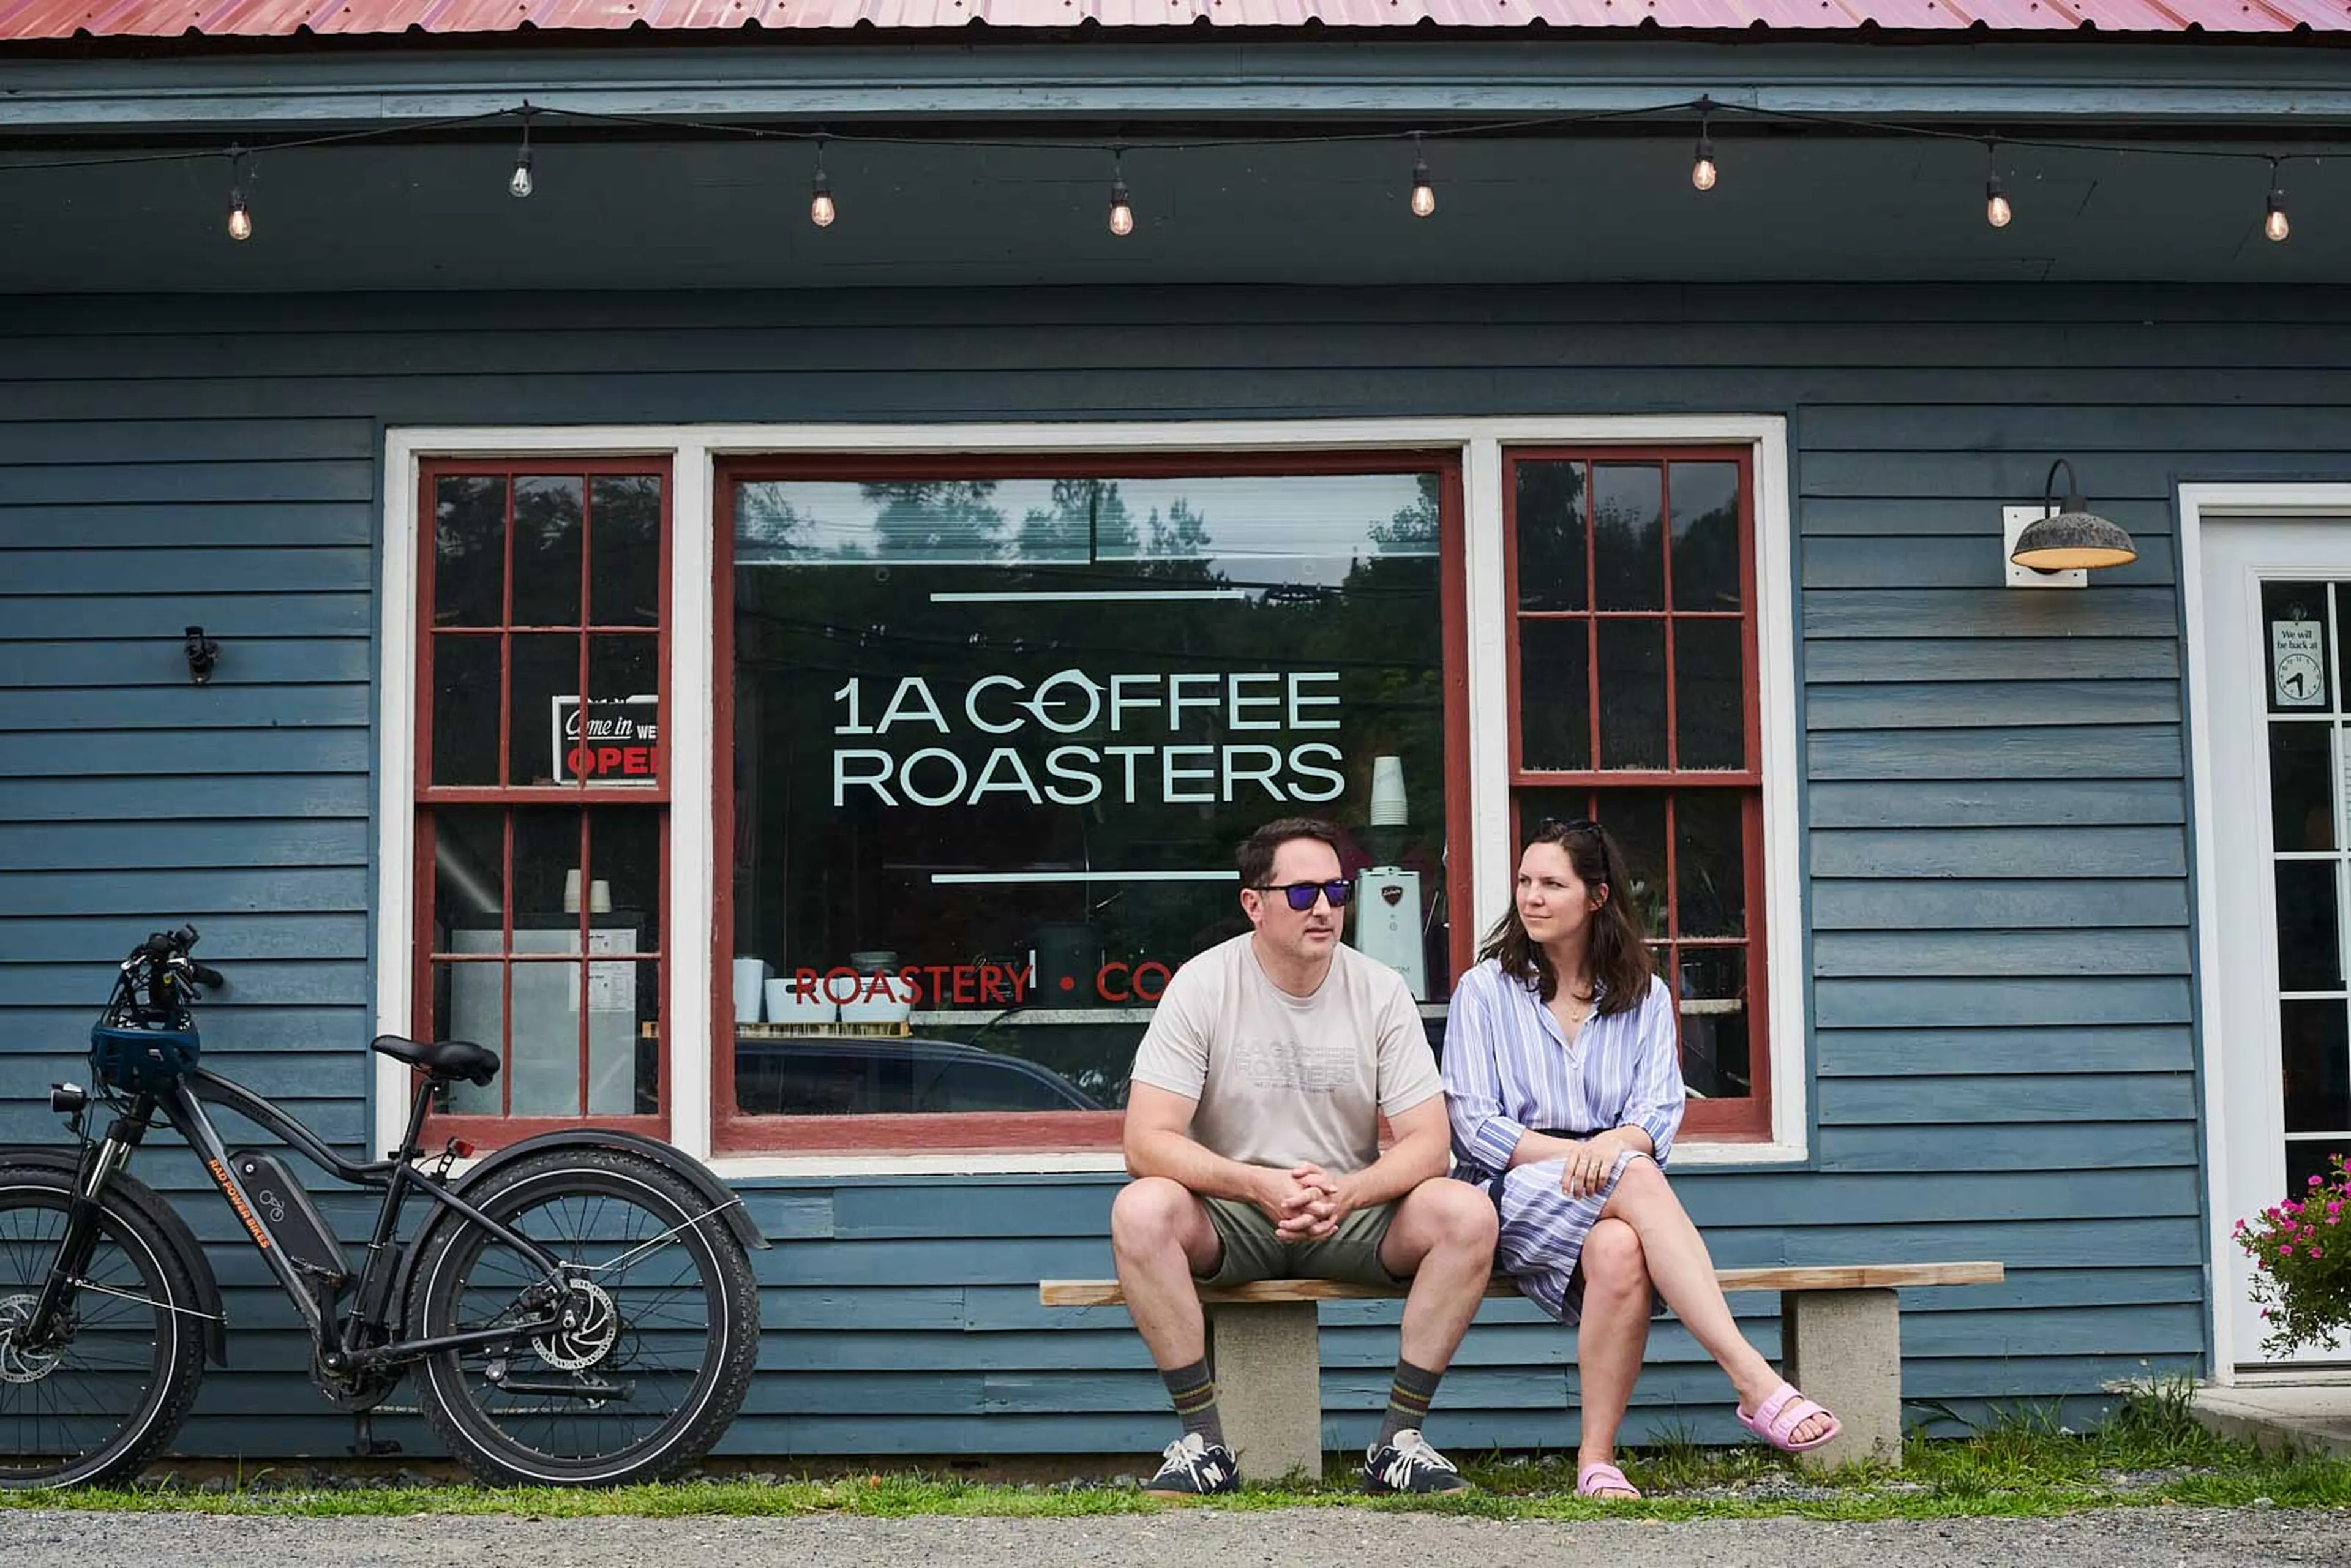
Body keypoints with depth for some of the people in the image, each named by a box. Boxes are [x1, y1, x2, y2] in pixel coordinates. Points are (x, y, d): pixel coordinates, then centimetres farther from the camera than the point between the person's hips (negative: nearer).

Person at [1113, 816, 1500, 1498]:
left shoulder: (1381, 990, -2)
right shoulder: (1203, 986, -8)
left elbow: (1428, 1141, -7)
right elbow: (1147, 1142, -16)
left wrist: (1345, 1192, -28)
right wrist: (1260, 1185, -31)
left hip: (1354, 1214, 2)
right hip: (1232, 1218, -2)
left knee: (1469, 1213, -25)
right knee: (1140, 1210, -33)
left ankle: (1399, 1439, -15)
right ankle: (1205, 1440, -20)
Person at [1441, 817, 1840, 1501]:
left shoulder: (1644, 997, 17)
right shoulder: (1485, 989, 9)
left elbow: (1660, 1114, 4)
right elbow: (1472, 1124, 0)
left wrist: (1612, 1144, -21)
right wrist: (1575, 1152, -15)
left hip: (1622, 1191, 2)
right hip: (1518, 1194, -2)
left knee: (1619, 1252, -39)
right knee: (1636, 1180, -37)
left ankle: (1596, 1459, -34)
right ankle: (1755, 1381, -47)